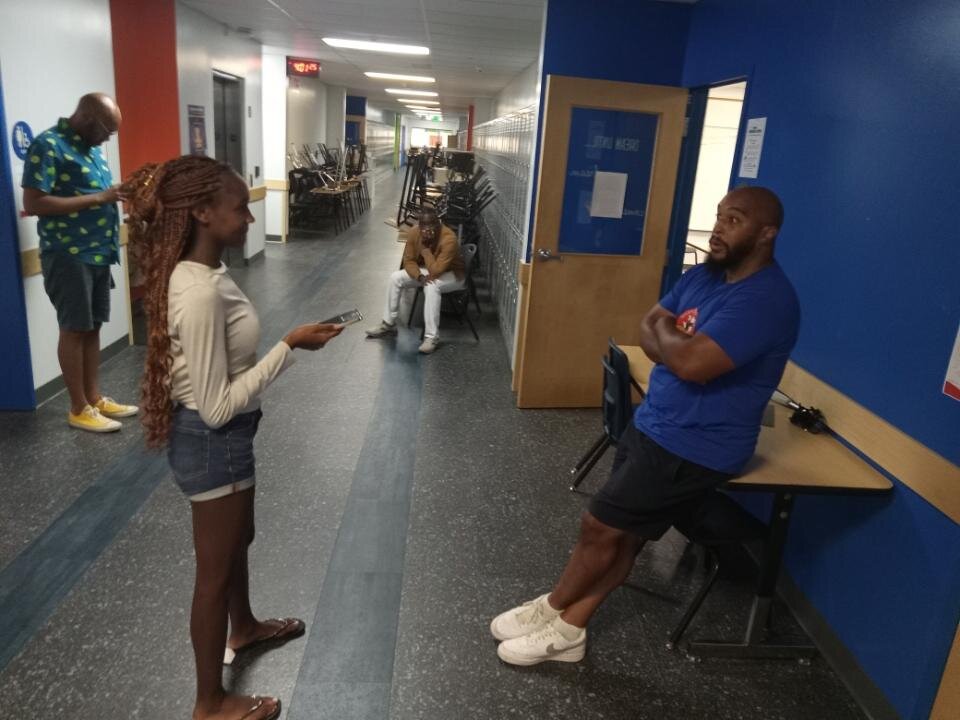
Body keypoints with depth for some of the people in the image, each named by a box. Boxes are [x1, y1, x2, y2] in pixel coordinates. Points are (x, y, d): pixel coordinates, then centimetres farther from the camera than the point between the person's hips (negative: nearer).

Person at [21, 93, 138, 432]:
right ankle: (78, 409, 11)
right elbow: (32, 203, -21)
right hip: (68, 255, -8)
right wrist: (97, 198, -21)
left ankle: (94, 398, 24)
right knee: (74, 329, 0)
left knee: (92, 327, 13)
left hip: (98, 252, 8)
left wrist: (115, 195, 6)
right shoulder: (47, 146, -13)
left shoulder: (90, 147, 14)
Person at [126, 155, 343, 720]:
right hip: (213, 442, -9)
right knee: (215, 568, 9)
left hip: (224, 437, 10)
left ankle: (244, 628, 58)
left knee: (238, 539, 30)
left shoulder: (201, 275, 0)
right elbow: (216, 406, -28)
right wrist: (291, 346, -26)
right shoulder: (202, 294, -30)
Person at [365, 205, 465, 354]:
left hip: (452, 274, -6)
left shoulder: (448, 238, -33)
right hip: (426, 270, 6)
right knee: (395, 278, -9)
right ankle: (388, 324, 2)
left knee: (431, 286, -37)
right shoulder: (413, 232, -15)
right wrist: (419, 276, -25)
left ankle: (432, 336, -31)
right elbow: (409, 261, -7)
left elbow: (436, 270, -35)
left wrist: (425, 248, -29)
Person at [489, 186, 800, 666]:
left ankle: (553, 607, 22)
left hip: (693, 447, -8)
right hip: (653, 423, 8)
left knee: (599, 526, -1)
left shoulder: (765, 298, -22)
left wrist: (663, 334, -11)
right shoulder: (704, 274, 7)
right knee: (623, 532, 12)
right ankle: (566, 628, 22)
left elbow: (692, 363, -32)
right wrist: (676, 345, -13)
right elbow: (648, 330, 9)